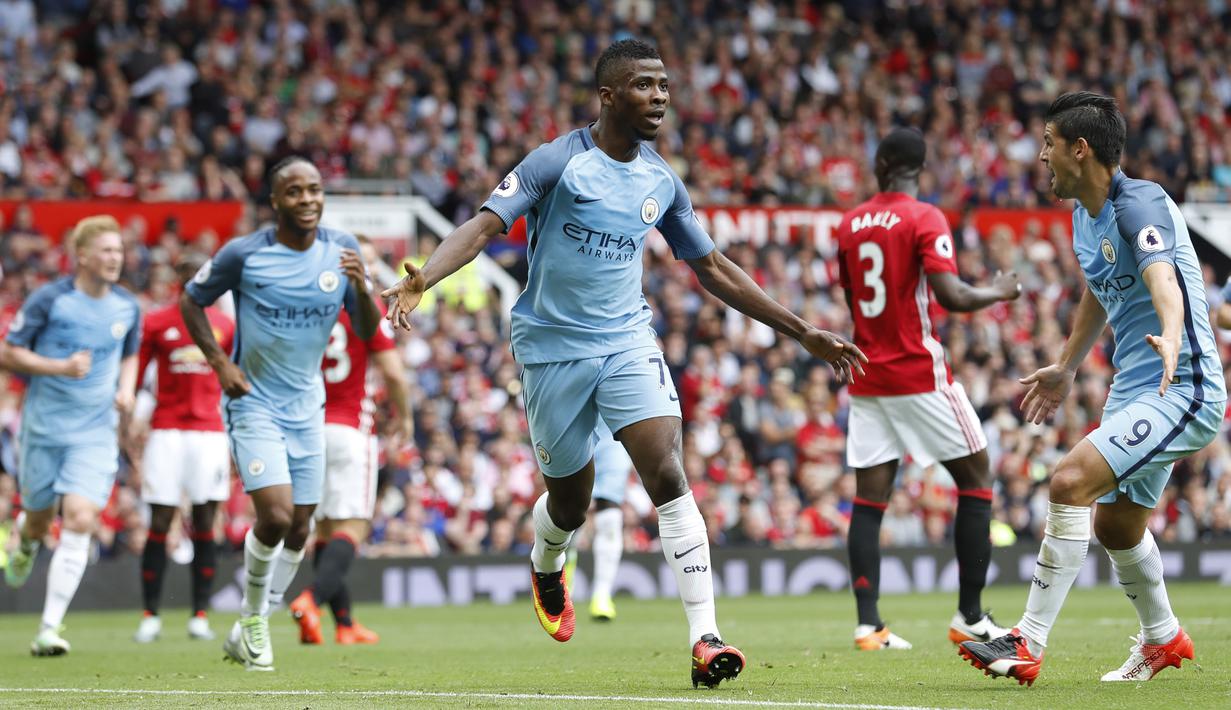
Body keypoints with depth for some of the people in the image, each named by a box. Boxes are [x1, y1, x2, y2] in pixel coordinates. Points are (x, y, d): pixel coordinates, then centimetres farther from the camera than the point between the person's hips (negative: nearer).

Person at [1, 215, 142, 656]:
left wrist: (126, 389, 2)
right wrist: (60, 367, -18)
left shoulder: (127, 308, 3)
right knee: (40, 517, 12)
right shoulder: (49, 300, -9)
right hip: (44, 426, -1)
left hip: (95, 431, 1)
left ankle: (50, 628, -16)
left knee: (80, 520, -16)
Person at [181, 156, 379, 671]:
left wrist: (362, 288, -18)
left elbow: (368, 331, 3)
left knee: (299, 528, 6)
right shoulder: (244, 253, -12)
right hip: (253, 403, -5)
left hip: (306, 406, 5)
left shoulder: (341, 250, -1)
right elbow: (190, 301, 2)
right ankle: (253, 616, 6)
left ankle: (249, 632, 25)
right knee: (275, 516, -20)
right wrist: (219, 362, -9)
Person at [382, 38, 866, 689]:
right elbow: (484, 225, -18)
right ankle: (546, 568, 47)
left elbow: (713, 270, 16)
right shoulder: (558, 162, -10)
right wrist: (421, 280, -37)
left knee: (668, 474, -18)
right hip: (553, 348, -3)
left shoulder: (661, 183, 5)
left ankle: (704, 638, -22)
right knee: (569, 506, 8)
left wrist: (803, 333, 16)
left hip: (627, 342, 3)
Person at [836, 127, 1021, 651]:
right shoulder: (924, 219, -9)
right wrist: (998, 292, -1)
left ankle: (868, 623, -5)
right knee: (976, 479, 6)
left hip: (867, 379, 6)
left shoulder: (850, 224, 9)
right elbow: (950, 296, -19)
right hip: (920, 375, -5)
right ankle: (970, 617, 3)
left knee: (869, 498, 4)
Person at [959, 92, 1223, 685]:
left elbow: (1162, 278, -39)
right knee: (1115, 524, 21)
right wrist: (1066, 369, 38)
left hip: (1182, 389, -10)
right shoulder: (1084, 214, 9)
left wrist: (1170, 337, -59)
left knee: (1070, 481, -24)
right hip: (1132, 388, 10)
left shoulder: (1139, 204, -20)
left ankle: (1028, 646, -22)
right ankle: (1163, 638, 46)